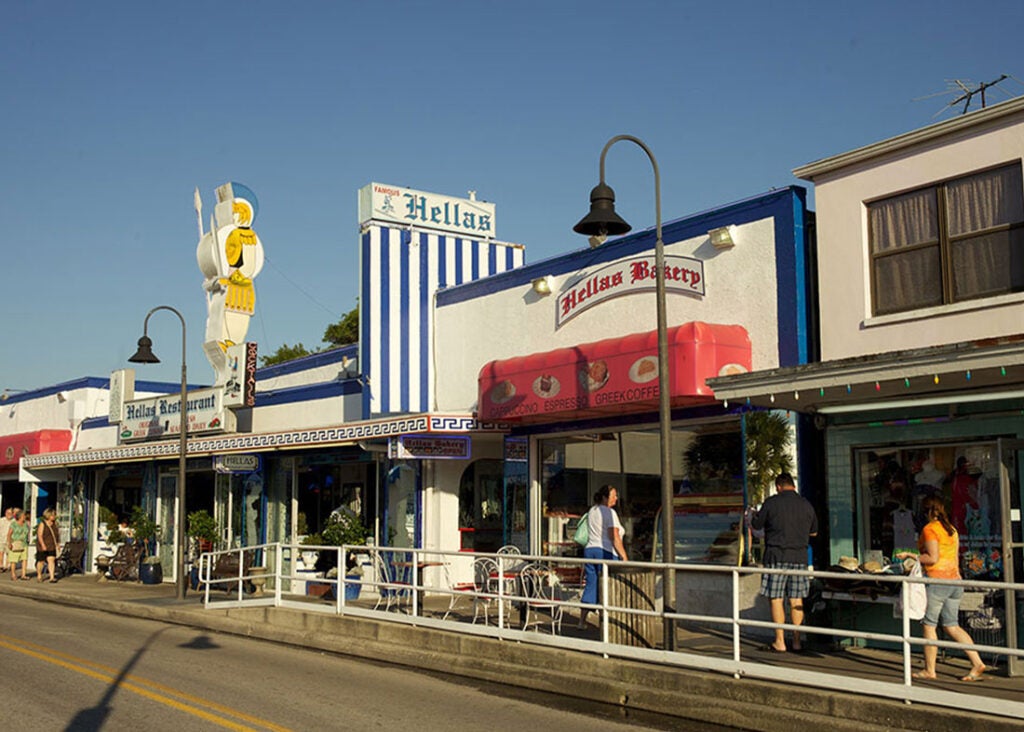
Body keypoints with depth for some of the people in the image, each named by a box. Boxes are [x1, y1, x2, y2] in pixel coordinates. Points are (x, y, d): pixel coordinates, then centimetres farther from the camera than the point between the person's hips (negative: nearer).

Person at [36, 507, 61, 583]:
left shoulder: (54, 523, 7)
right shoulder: (42, 524, -10)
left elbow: (57, 533, 17)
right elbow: (39, 535, -15)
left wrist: (58, 543, 14)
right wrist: (43, 545, -22)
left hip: (52, 547, 4)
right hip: (43, 546, -4)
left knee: (51, 560, -9)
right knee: (41, 561, 7)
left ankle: (52, 577, -15)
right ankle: (39, 575, 28)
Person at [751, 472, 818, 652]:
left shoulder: (771, 503, -6)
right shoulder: (806, 504, 6)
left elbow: (756, 525, 2)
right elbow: (814, 532, 17)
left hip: (777, 556, -4)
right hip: (800, 556, 4)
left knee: (776, 599, 1)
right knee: (796, 600, 9)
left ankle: (780, 642, 2)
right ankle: (797, 642, 12)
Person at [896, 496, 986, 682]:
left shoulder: (930, 529, -10)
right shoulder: (951, 529, 14)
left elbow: (933, 558, -16)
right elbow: (955, 558, 17)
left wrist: (910, 555, -7)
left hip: (937, 581, -8)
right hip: (954, 579, 8)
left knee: (929, 625, 2)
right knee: (952, 626, 12)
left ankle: (929, 670, 6)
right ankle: (977, 663, 4)